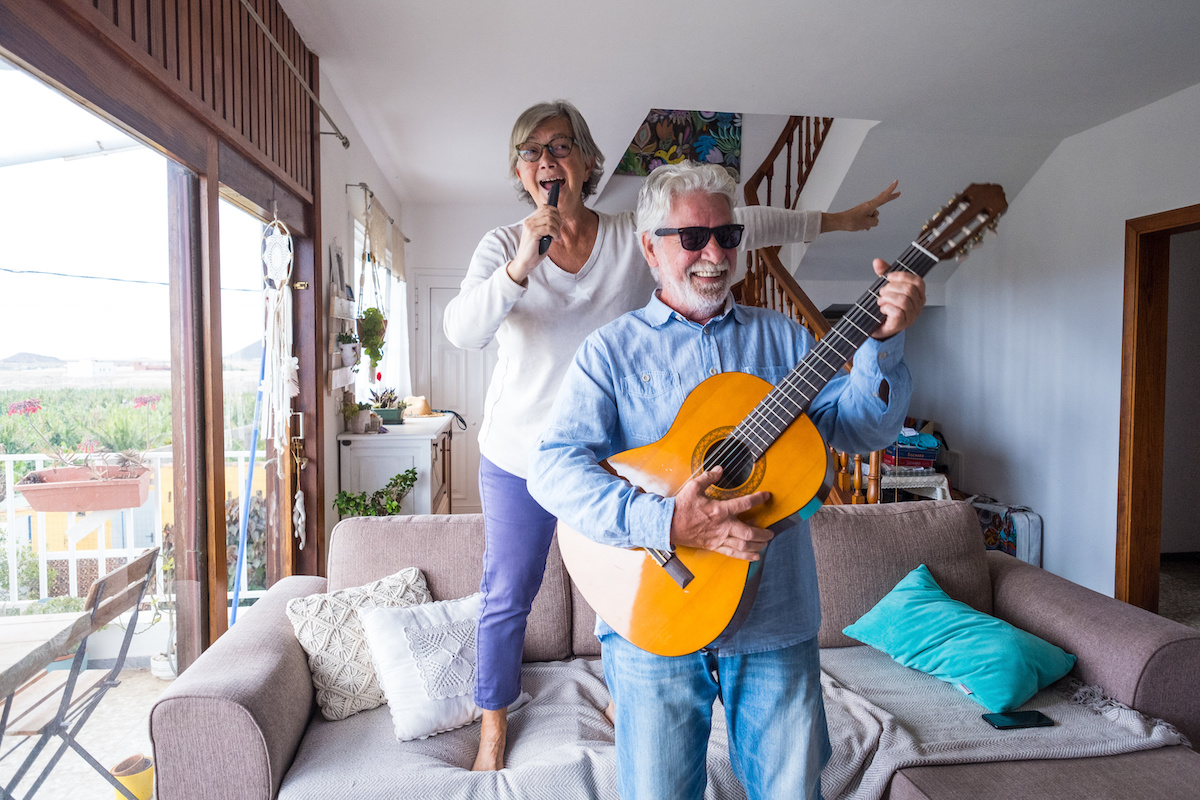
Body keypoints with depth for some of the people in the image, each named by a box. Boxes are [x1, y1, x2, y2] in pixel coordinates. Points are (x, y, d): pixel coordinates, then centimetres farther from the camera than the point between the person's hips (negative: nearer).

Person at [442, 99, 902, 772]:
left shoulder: (637, 237, -3)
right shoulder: (502, 247, -5)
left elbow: (739, 223, 2)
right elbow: (462, 331, -20)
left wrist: (836, 220, 6)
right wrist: (519, 267, -35)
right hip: (521, 460, 0)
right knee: (508, 596, 13)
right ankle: (495, 716, 39)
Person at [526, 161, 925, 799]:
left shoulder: (781, 337, 9)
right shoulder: (611, 350, -2)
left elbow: (860, 429, 2)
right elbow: (552, 465, -14)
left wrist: (884, 340, -14)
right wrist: (663, 522, -27)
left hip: (776, 622, 3)